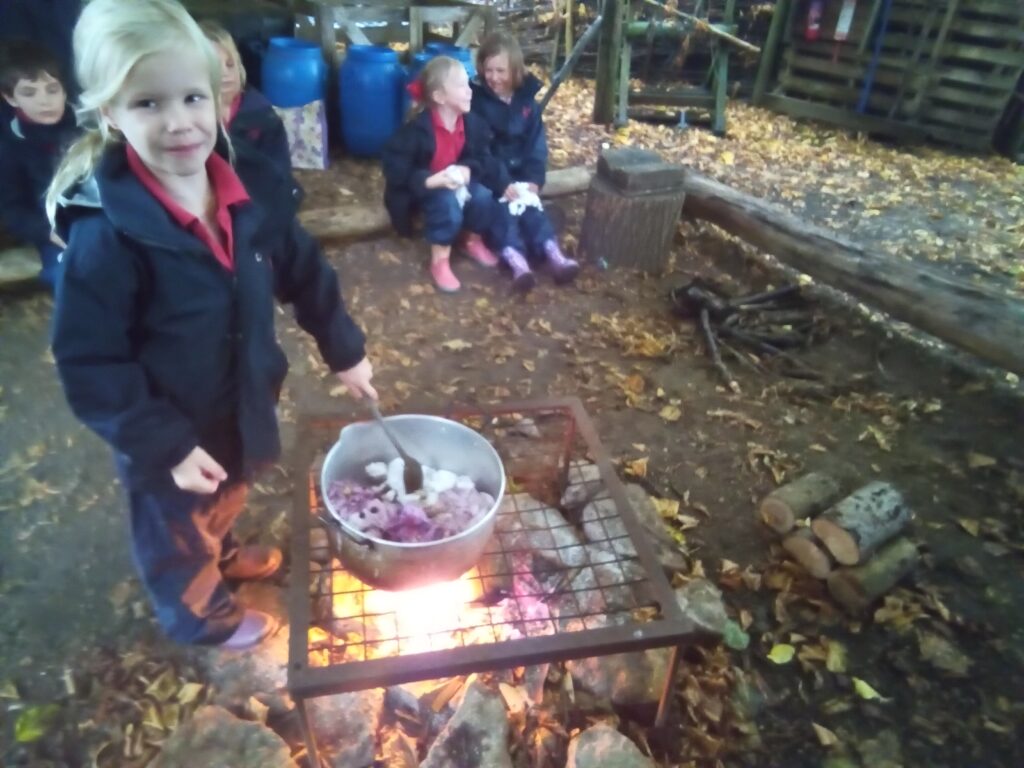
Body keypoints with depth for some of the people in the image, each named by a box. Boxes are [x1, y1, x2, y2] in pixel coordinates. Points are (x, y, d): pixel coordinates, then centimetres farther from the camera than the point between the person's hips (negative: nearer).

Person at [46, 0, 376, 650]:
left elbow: (304, 272, 1)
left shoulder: (253, 189, -13)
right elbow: (89, 364, -24)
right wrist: (163, 445, -25)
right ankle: (202, 615, 51)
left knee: (224, 502, 34)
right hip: (171, 435, -5)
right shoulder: (105, 233, -29)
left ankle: (224, 555, 65)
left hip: (243, 404, 6)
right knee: (179, 534, 23)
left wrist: (345, 350, 4)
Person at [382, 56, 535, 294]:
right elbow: (395, 169, -23)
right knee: (448, 202, -34)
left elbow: (482, 157, 1)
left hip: (458, 183, 5)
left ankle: (475, 242, 6)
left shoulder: (472, 123, -10)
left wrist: (468, 170, -22)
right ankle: (440, 261, -19)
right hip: (424, 188, -5)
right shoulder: (417, 129, -25)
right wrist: (431, 180, -34)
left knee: (482, 196, -22)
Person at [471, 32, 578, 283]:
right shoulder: (477, 100, -7)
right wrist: (501, 183, -21)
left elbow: (537, 144, 5)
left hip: (520, 175, 4)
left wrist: (533, 179, -11)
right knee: (523, 206, -25)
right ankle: (550, 251, -39)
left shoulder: (527, 99, 5)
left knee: (528, 203, -22)